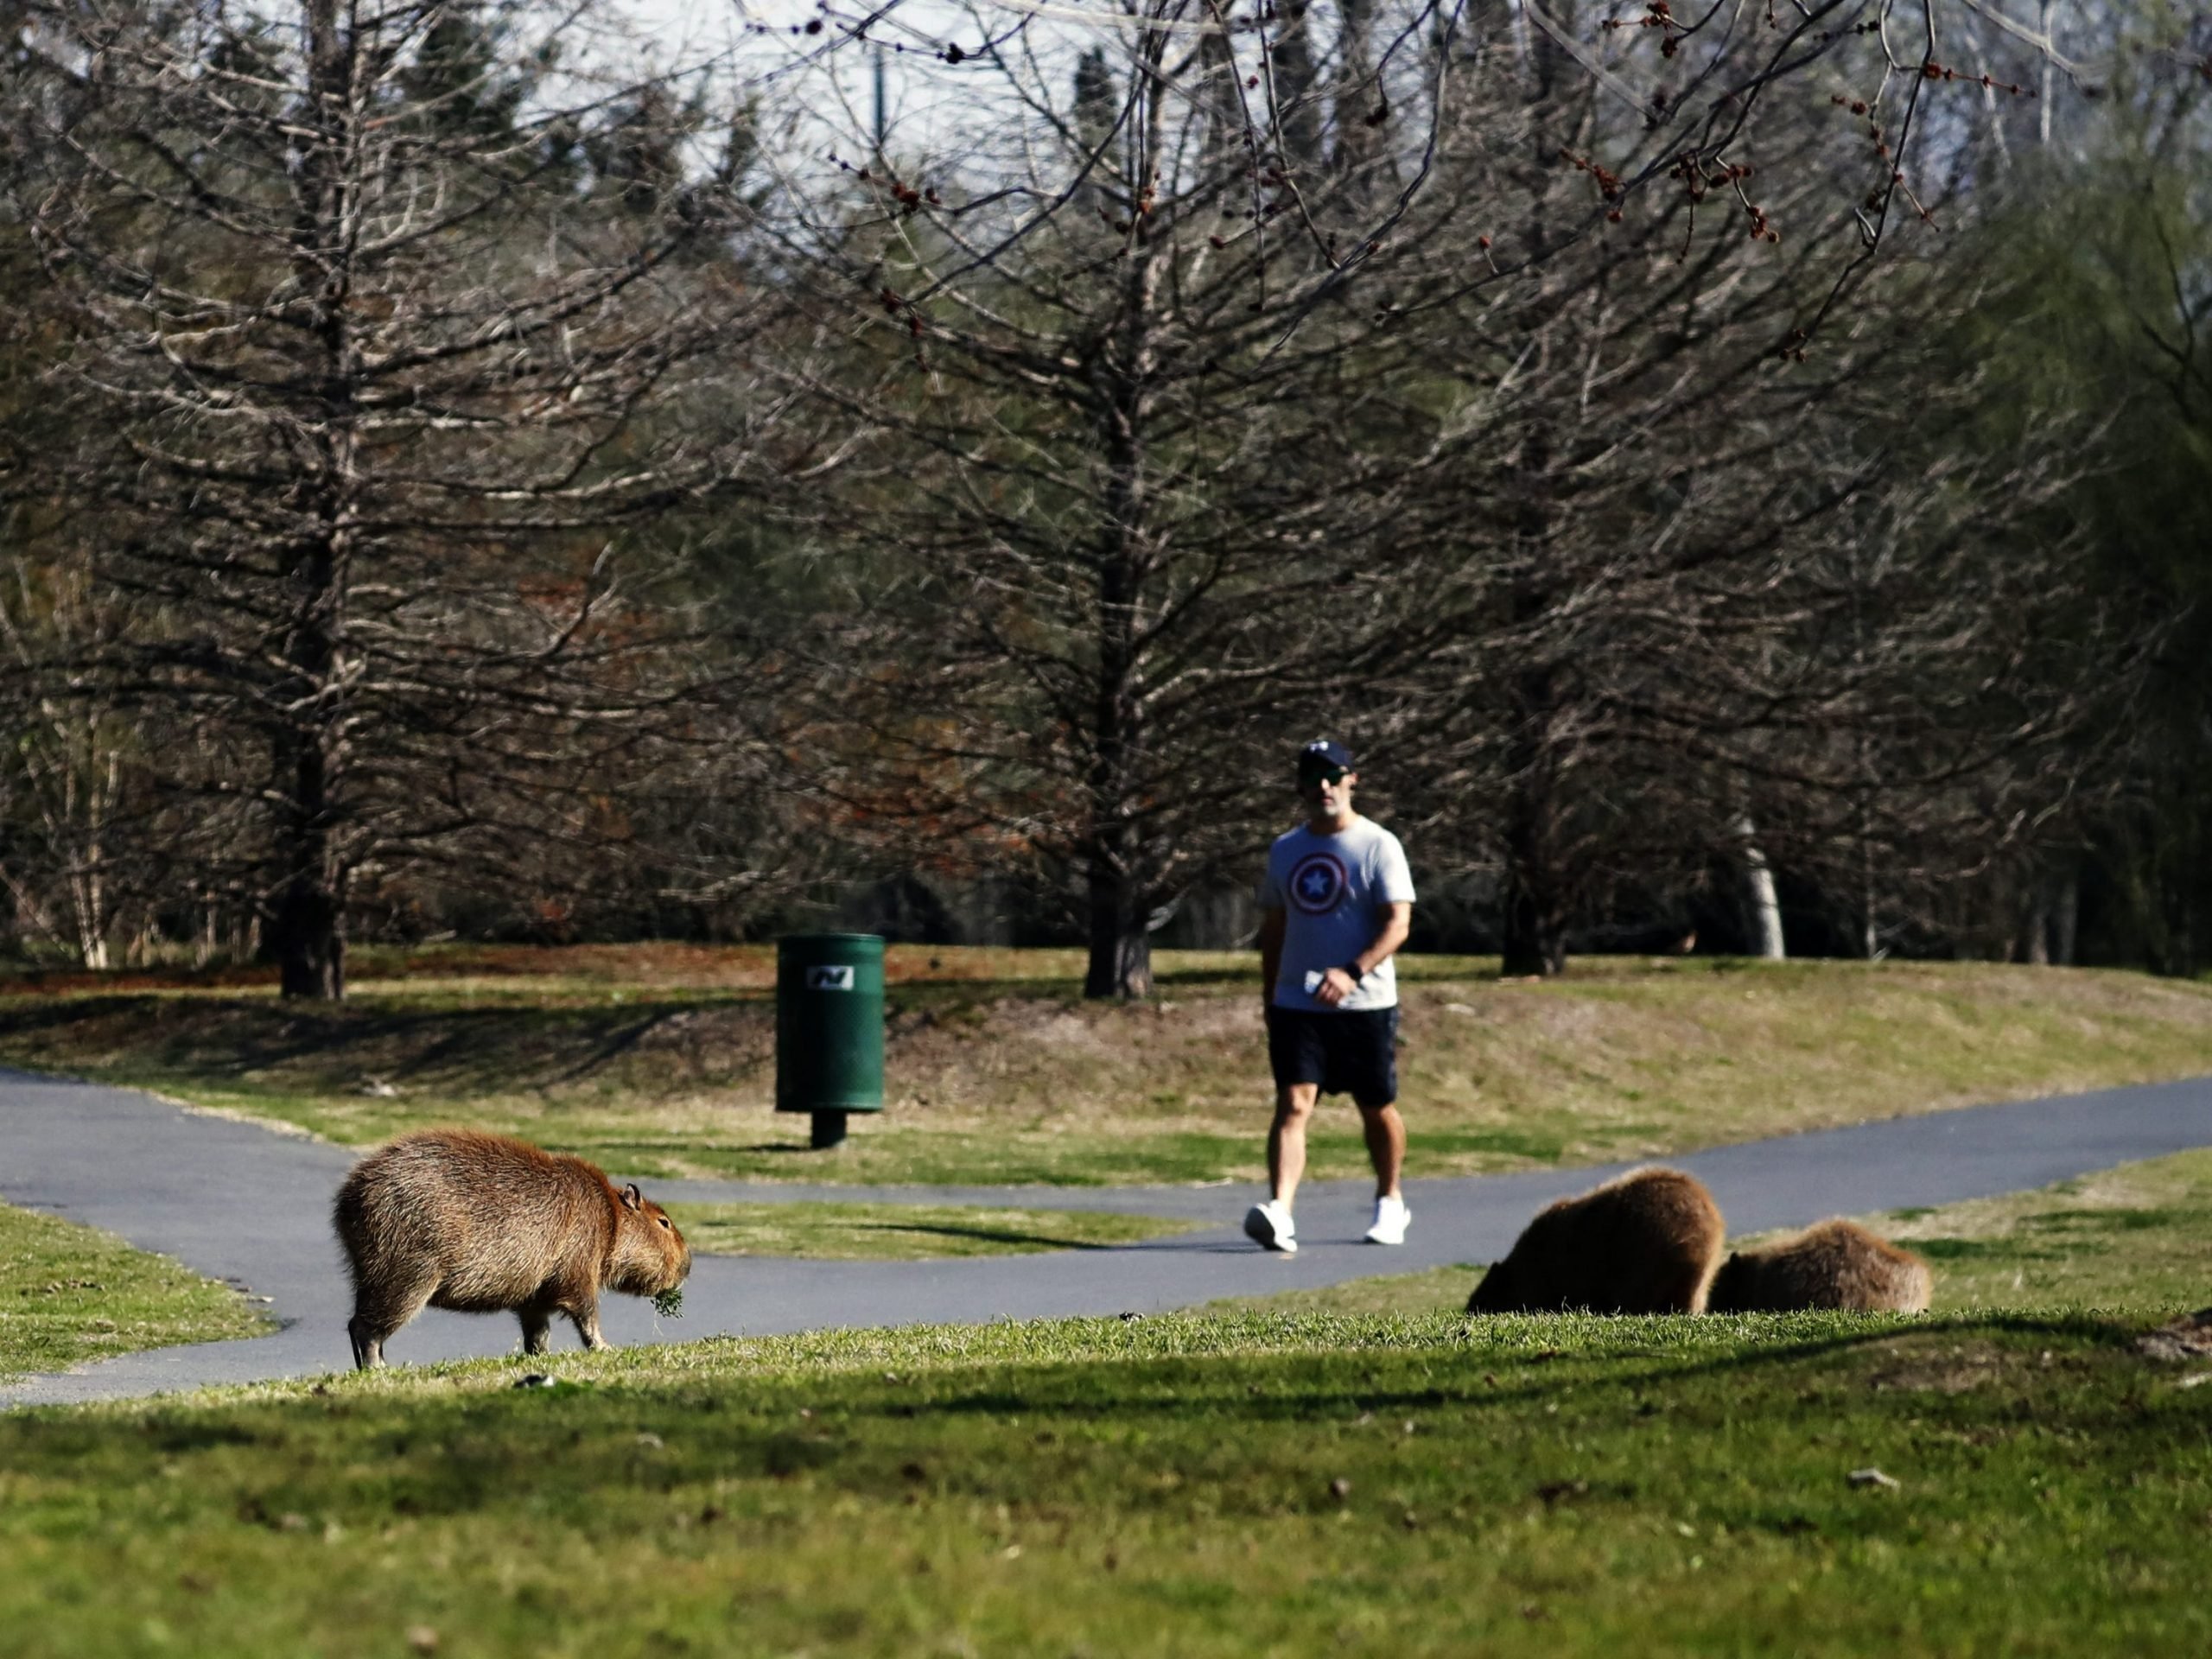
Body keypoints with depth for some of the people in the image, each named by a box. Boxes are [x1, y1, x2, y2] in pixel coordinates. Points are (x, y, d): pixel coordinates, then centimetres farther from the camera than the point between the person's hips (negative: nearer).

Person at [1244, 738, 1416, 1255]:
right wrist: (1271, 996, 16)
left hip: (1366, 1004, -3)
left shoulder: (1378, 846, -5)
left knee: (1378, 1111, 11)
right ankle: (1279, 1213, -27)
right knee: (1292, 1105, -14)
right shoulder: (1285, 850, 11)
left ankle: (1390, 1202, 33)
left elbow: (1397, 923, -14)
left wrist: (1353, 972, -28)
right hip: (1296, 1006, 3)